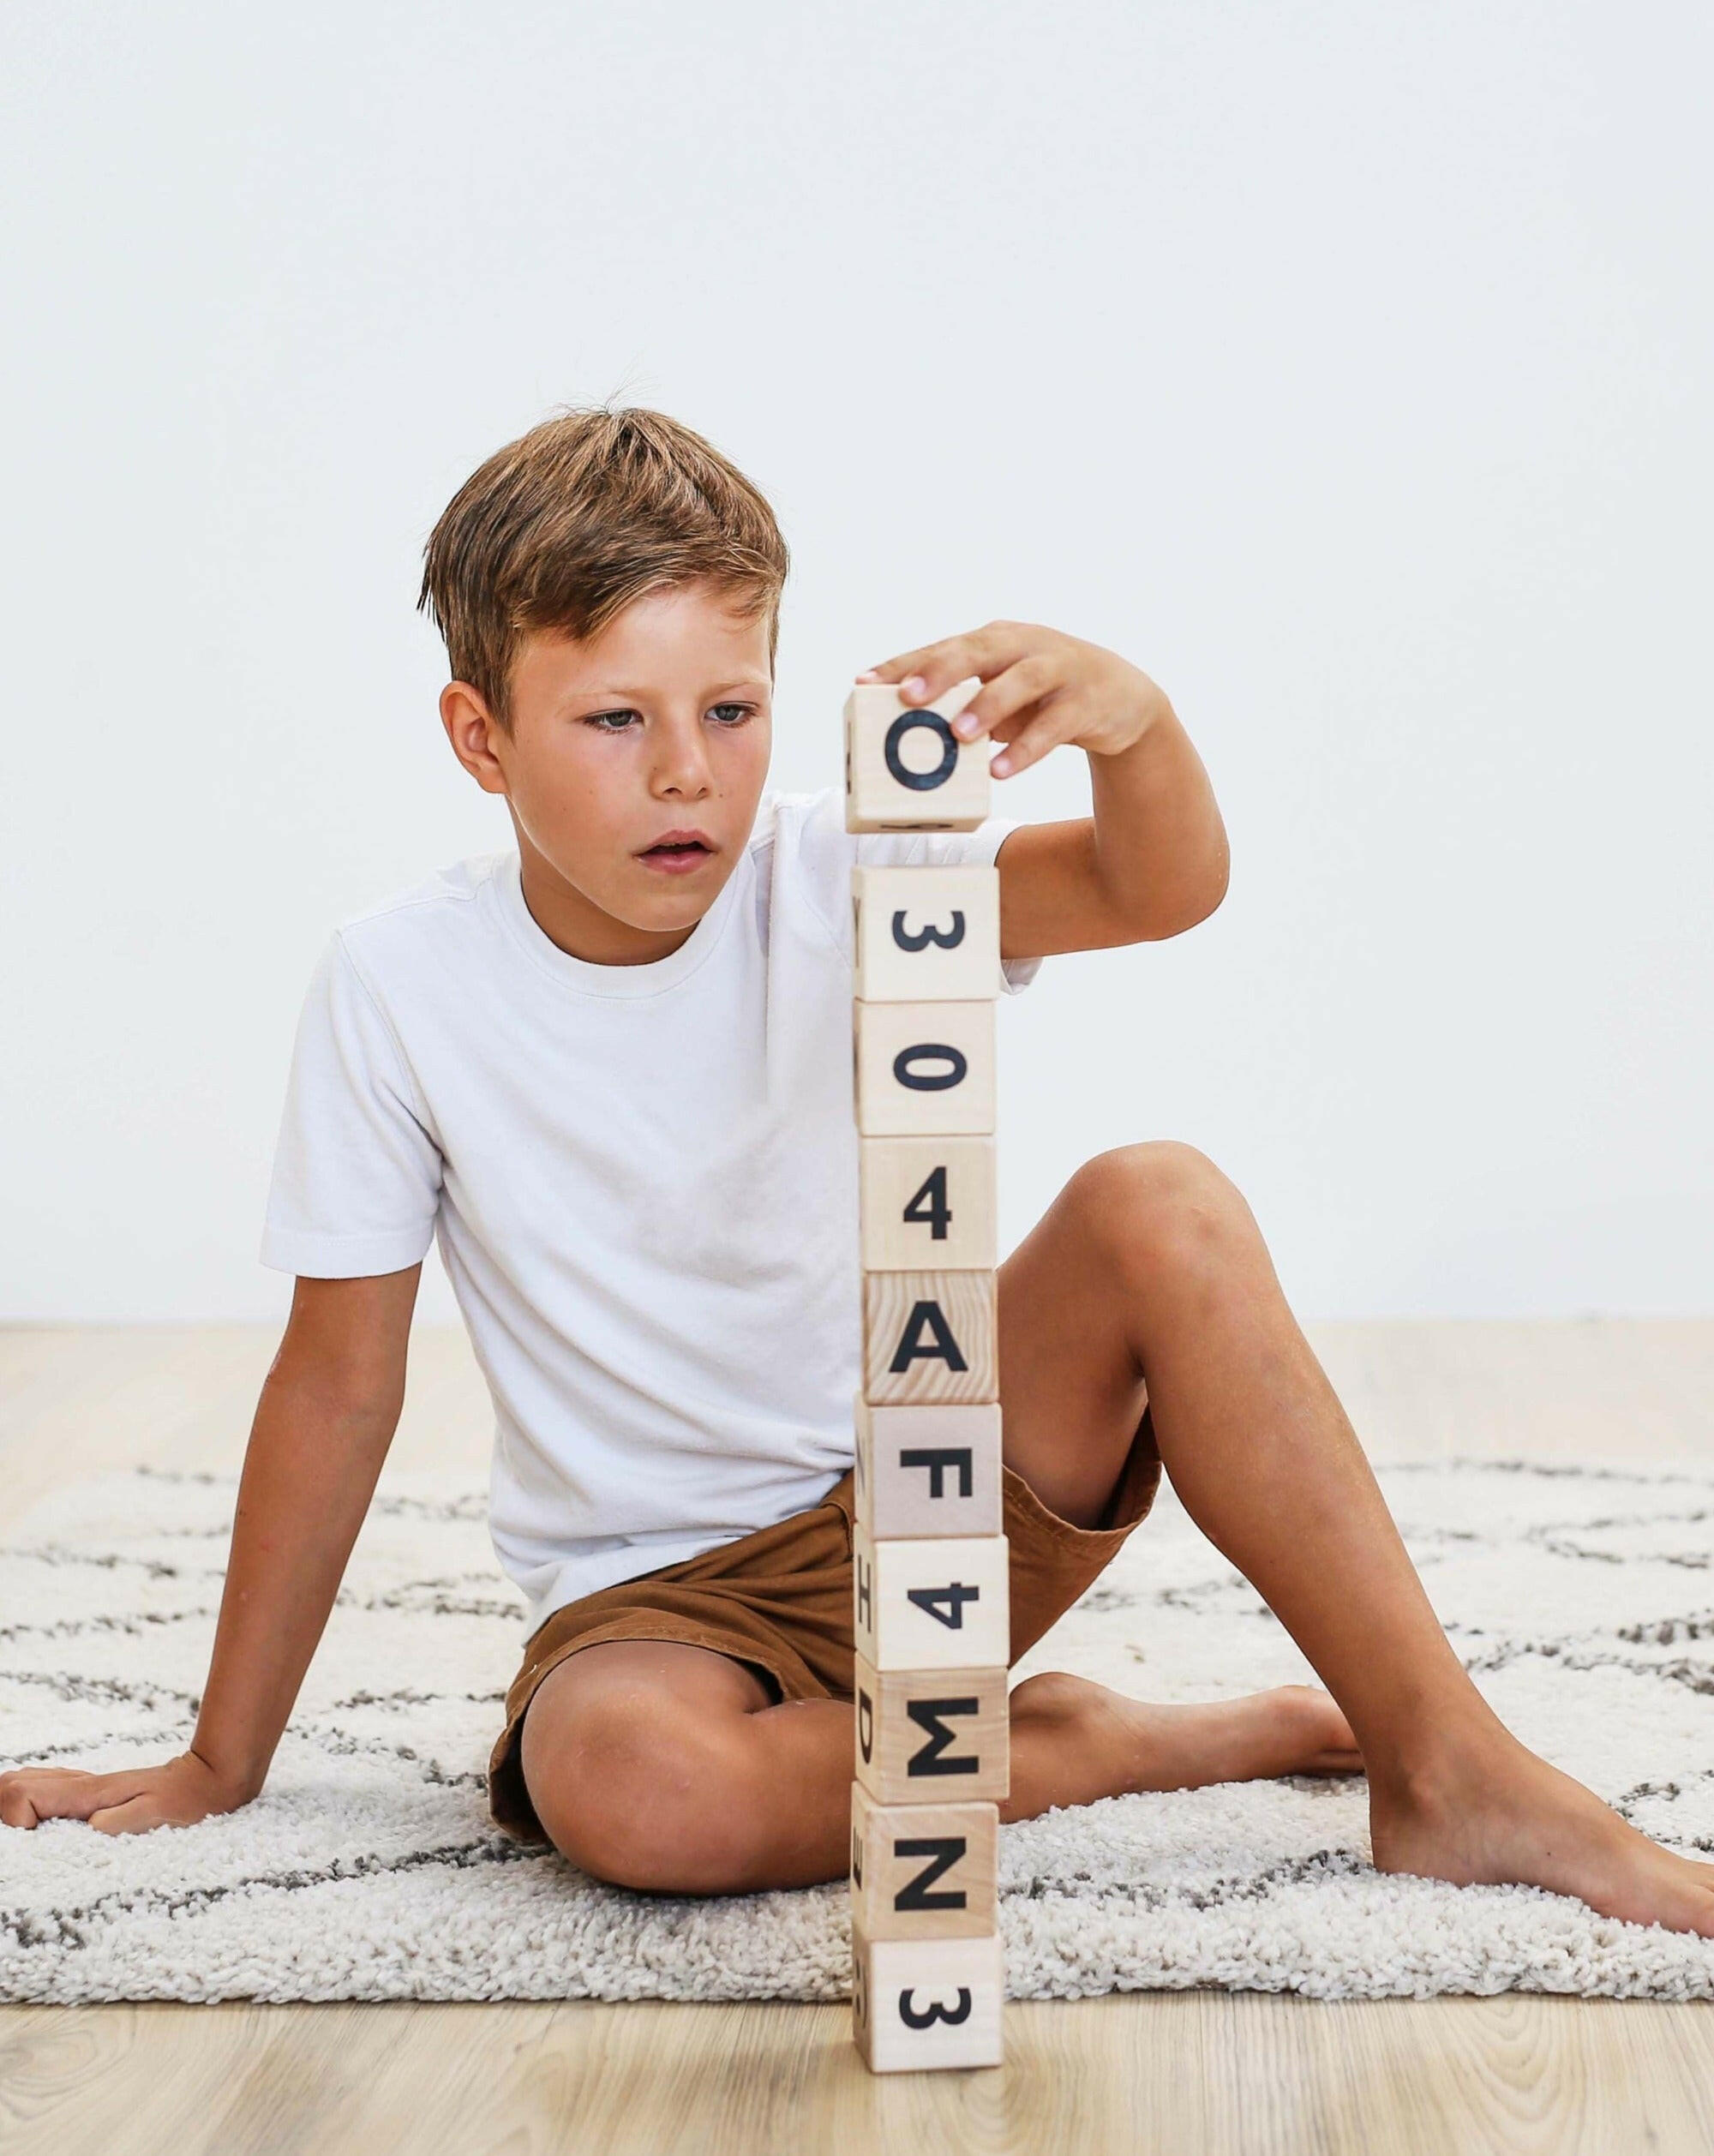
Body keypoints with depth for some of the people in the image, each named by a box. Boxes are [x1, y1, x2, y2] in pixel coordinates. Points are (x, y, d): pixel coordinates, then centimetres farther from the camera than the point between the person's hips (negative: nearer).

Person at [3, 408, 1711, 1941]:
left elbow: (1158, 890, -25)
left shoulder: (829, 884, -9)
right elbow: (339, 1384, -5)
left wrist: (1130, 721, -49)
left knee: (1162, 1207, -24)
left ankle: (1448, 1771, -18)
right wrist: (220, 1767, -1)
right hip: (659, 1593, -1)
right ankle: (1098, 1745, -12)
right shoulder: (400, 986, -11)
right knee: (624, 1786, -37)